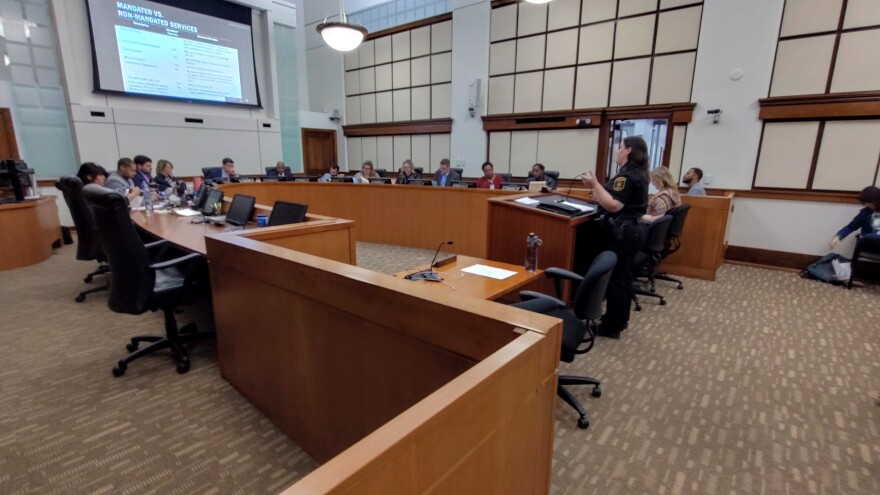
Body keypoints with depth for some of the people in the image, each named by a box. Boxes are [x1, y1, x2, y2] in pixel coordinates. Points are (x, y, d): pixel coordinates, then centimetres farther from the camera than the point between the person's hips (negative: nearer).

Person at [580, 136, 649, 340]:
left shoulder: (626, 175, -18)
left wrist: (595, 184, -23)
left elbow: (614, 206, -25)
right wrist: (601, 196, 19)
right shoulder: (638, 174, 14)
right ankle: (620, 319, 28)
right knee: (624, 276, 17)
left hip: (622, 232, -10)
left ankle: (612, 326, 6)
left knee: (615, 278, -3)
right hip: (632, 229, 10)